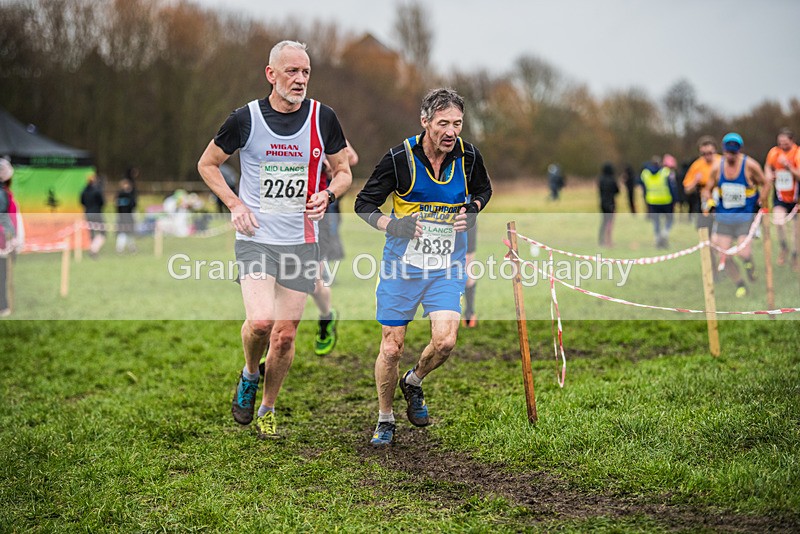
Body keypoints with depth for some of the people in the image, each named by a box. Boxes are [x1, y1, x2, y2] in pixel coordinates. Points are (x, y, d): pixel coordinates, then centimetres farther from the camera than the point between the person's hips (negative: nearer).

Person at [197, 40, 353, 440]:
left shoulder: (322, 118, 0)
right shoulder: (246, 118, -5)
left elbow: (344, 171, 12)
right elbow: (207, 163, 8)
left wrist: (328, 194, -9)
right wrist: (235, 204, -5)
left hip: (302, 240, 2)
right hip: (256, 237, -2)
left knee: (285, 335, 5)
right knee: (260, 320, -21)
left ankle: (267, 409, 27)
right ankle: (249, 375, 12)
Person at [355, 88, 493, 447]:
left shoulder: (468, 156, -5)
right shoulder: (400, 157, -14)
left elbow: (483, 189, 17)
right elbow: (363, 203, -4)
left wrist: (472, 212, -5)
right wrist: (392, 225, -23)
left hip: (447, 267, 2)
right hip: (402, 264, -2)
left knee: (445, 341, -15)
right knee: (392, 348, 1)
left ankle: (413, 382, 18)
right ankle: (385, 418, 24)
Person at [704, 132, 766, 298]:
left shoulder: (750, 166, -12)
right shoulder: (717, 168, -2)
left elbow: (765, 184, 2)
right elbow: (708, 189, 11)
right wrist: (710, 202, -7)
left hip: (745, 216, -3)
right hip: (724, 217, 3)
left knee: (743, 253, -16)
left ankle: (749, 262, 23)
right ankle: (740, 284, 19)